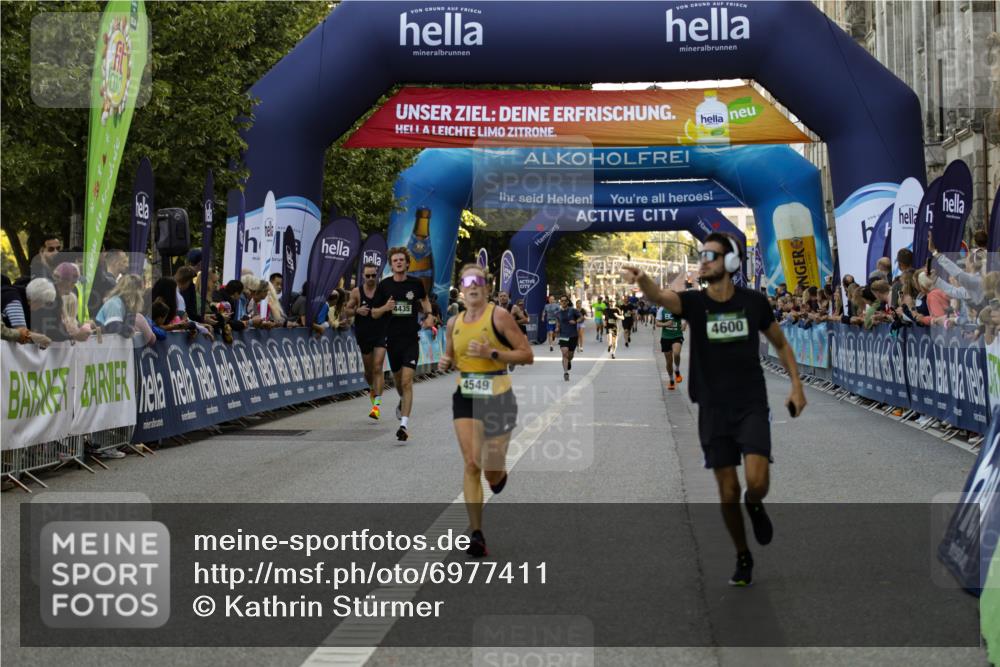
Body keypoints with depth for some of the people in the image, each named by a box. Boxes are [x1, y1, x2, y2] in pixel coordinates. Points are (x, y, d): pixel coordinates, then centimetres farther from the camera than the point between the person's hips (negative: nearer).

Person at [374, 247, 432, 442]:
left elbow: (425, 299, 22)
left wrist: (428, 314, 4)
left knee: (407, 381, -13)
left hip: (411, 339, -2)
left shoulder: (416, 283, 0)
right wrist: (385, 308, -16)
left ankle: (404, 424, -17)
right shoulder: (384, 285, 0)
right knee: (397, 379, 17)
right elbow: (374, 314, 5)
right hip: (392, 338, 2)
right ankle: (403, 402, 50)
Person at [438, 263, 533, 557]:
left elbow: (527, 355, -10)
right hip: (464, 397, 4)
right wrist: (445, 362, 2)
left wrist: (491, 353, -20)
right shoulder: (454, 322, 8)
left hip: (496, 396, -3)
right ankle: (476, 533, -4)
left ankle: (500, 474, 40)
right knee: (471, 464, -8)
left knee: (491, 471, 0)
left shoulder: (498, 316, -8)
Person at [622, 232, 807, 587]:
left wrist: (796, 386, 3)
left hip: (752, 407, -1)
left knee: (757, 482, -18)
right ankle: (743, 557, 26)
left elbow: (780, 344, 13)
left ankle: (755, 505, 20)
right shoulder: (694, 302, -5)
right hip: (713, 410, 1)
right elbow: (661, 297, -28)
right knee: (728, 494, 4)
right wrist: (642, 281, -50)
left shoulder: (754, 302, -3)